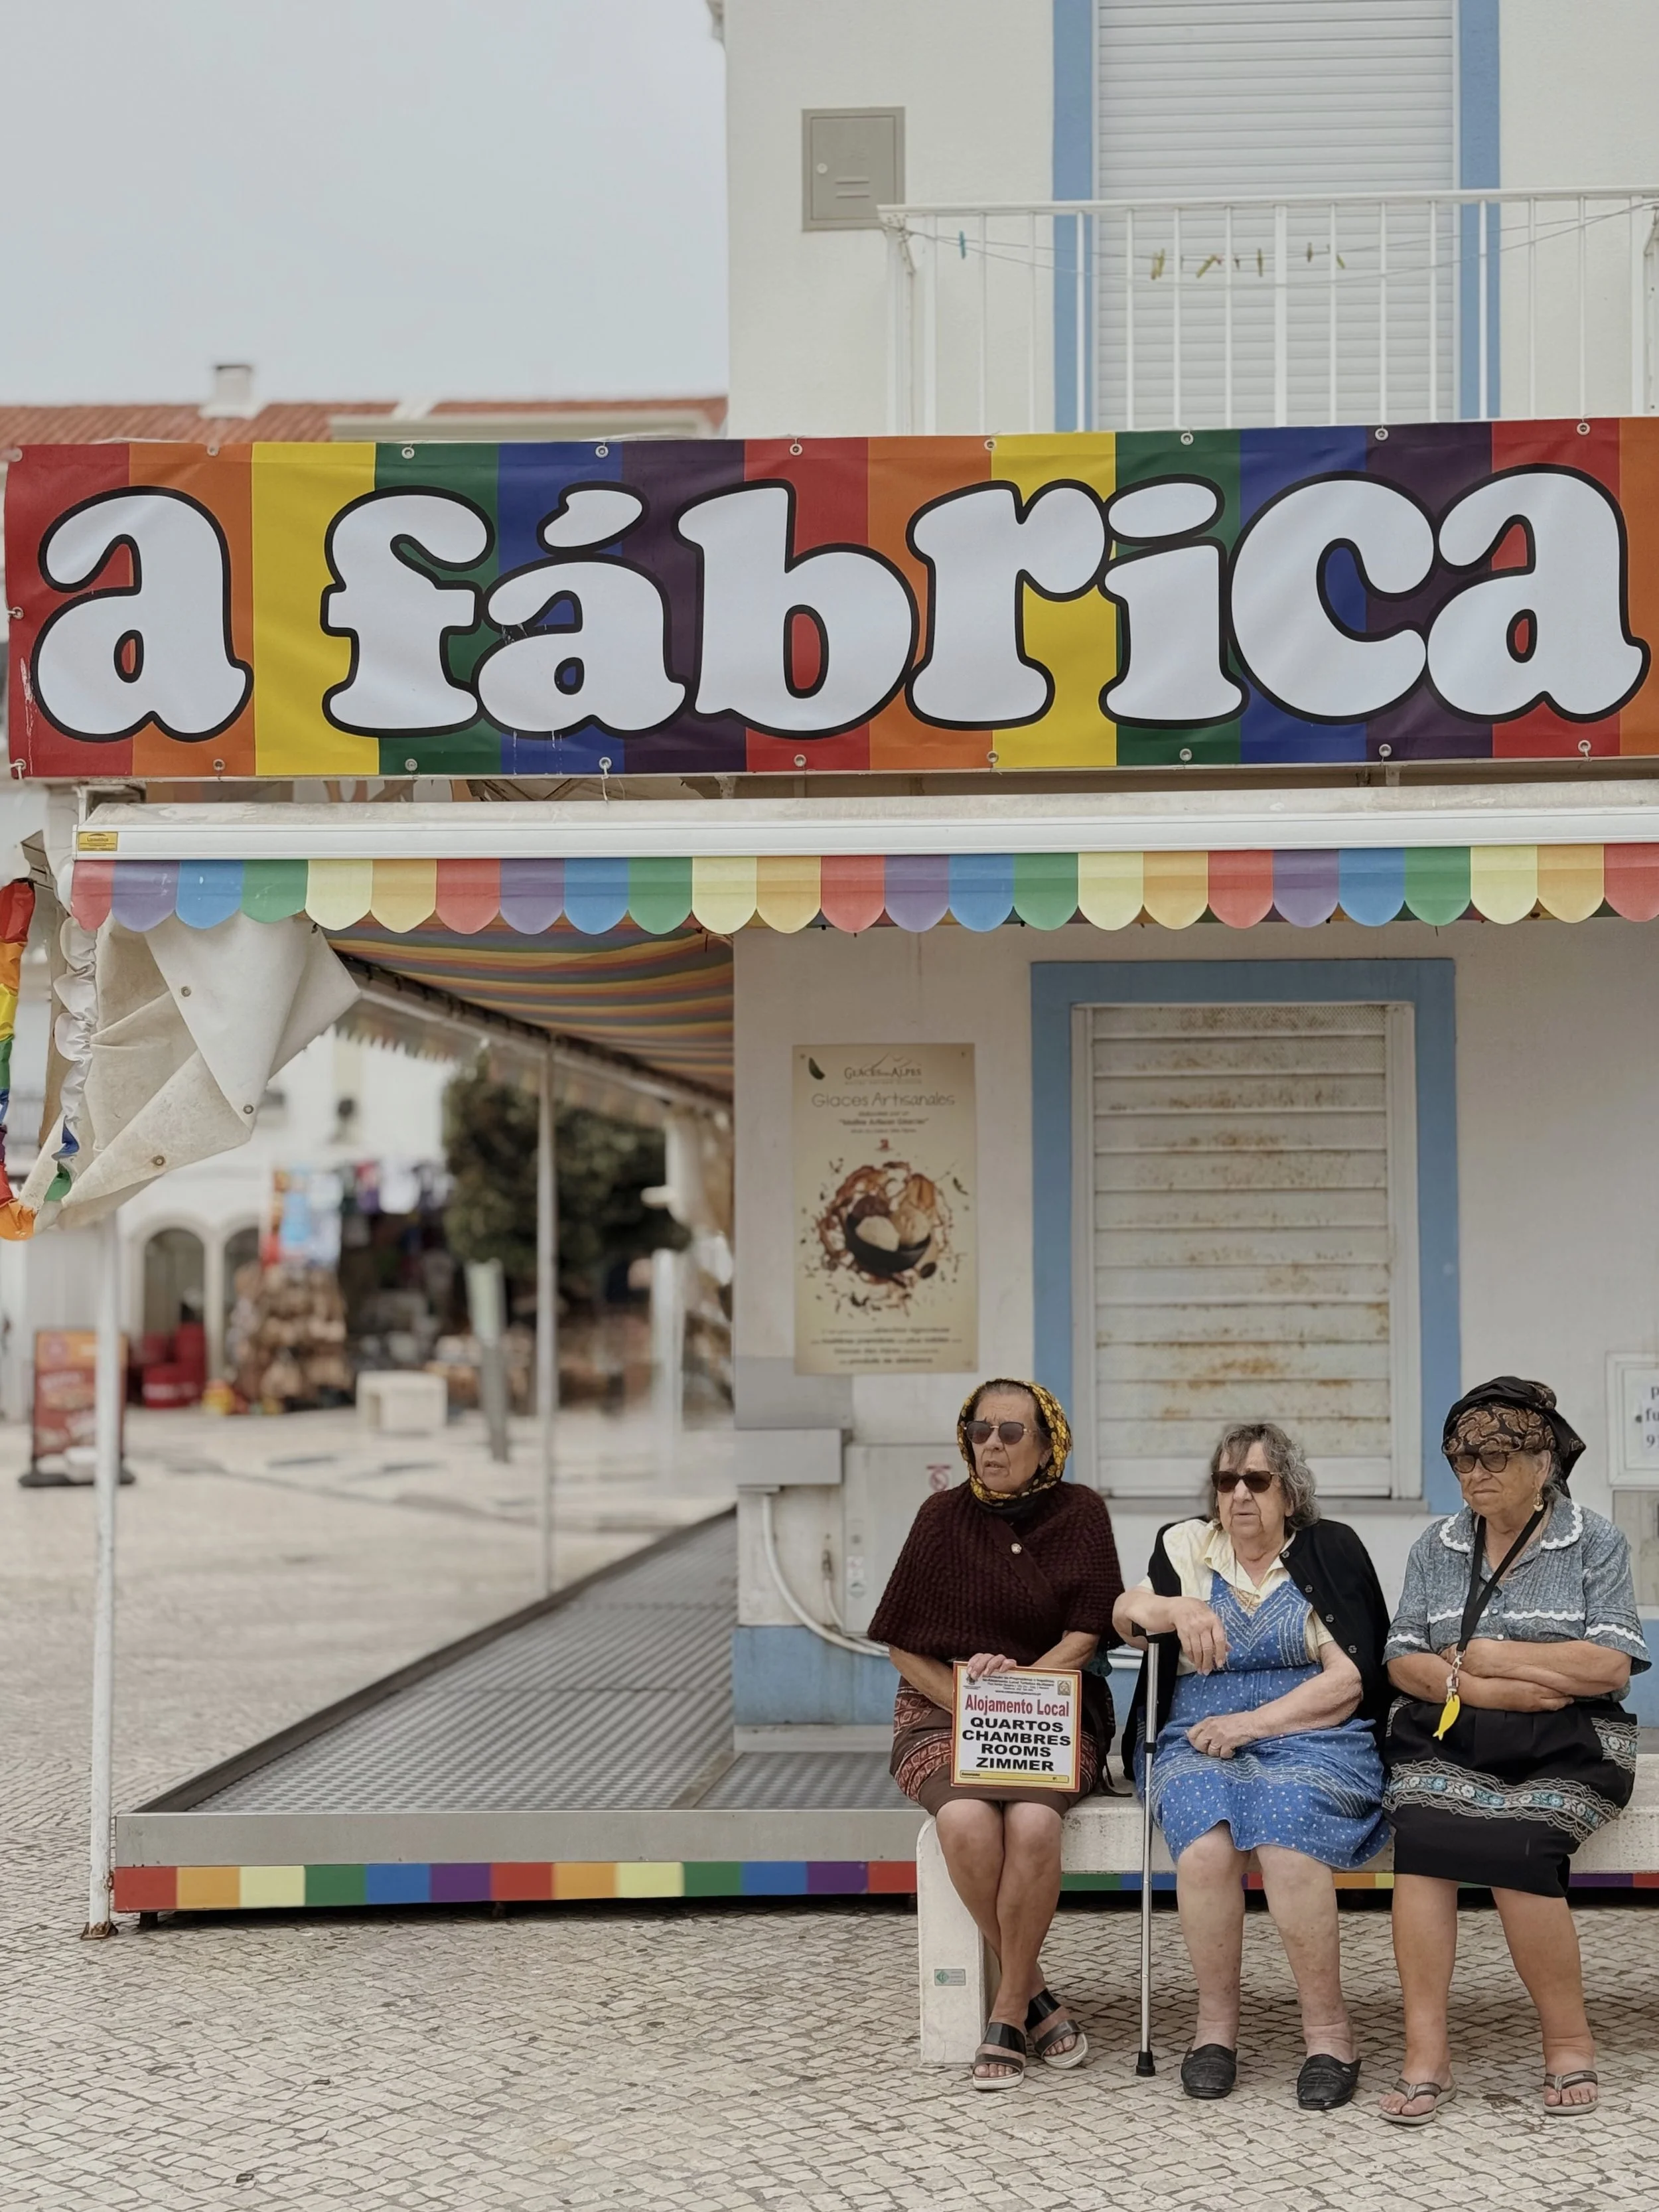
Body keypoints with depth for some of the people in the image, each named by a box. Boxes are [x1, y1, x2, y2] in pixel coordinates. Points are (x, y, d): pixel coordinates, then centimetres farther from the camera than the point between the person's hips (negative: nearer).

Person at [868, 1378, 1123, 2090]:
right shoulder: (944, 1517, 3)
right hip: (944, 1711, 0)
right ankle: (1033, 1992, -12)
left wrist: (1015, 1685, -18)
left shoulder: (1079, 1513, 3)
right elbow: (903, 1643, 4)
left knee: (1033, 1823, -33)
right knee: (965, 1821, -32)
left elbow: (1084, 1638, -2)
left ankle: (1007, 2013, -15)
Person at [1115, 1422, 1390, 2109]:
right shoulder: (1186, 1546, 16)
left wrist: (1252, 1723, -11)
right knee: (1206, 1844, -31)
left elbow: (1349, 1680, -2)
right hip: (1200, 1742, 2)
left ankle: (1328, 2031, -23)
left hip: (1310, 1738, -2)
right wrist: (1177, 1609, -22)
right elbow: (1125, 1615, 0)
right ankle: (1215, 2022, -16)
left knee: (1286, 1838, -33)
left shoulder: (1330, 1550, 8)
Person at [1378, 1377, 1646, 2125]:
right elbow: (1403, 1662, 7)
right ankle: (1425, 2051, -25)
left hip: (1560, 1746, -2)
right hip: (1446, 1736, 3)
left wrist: (1486, 1654, -6)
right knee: (1423, 1837, -29)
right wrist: (1489, 1689, -11)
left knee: (1515, 1847, -31)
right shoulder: (1437, 1546, 15)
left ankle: (1569, 2045, -11)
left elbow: (1608, 1666, -6)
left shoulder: (1595, 1545, 5)